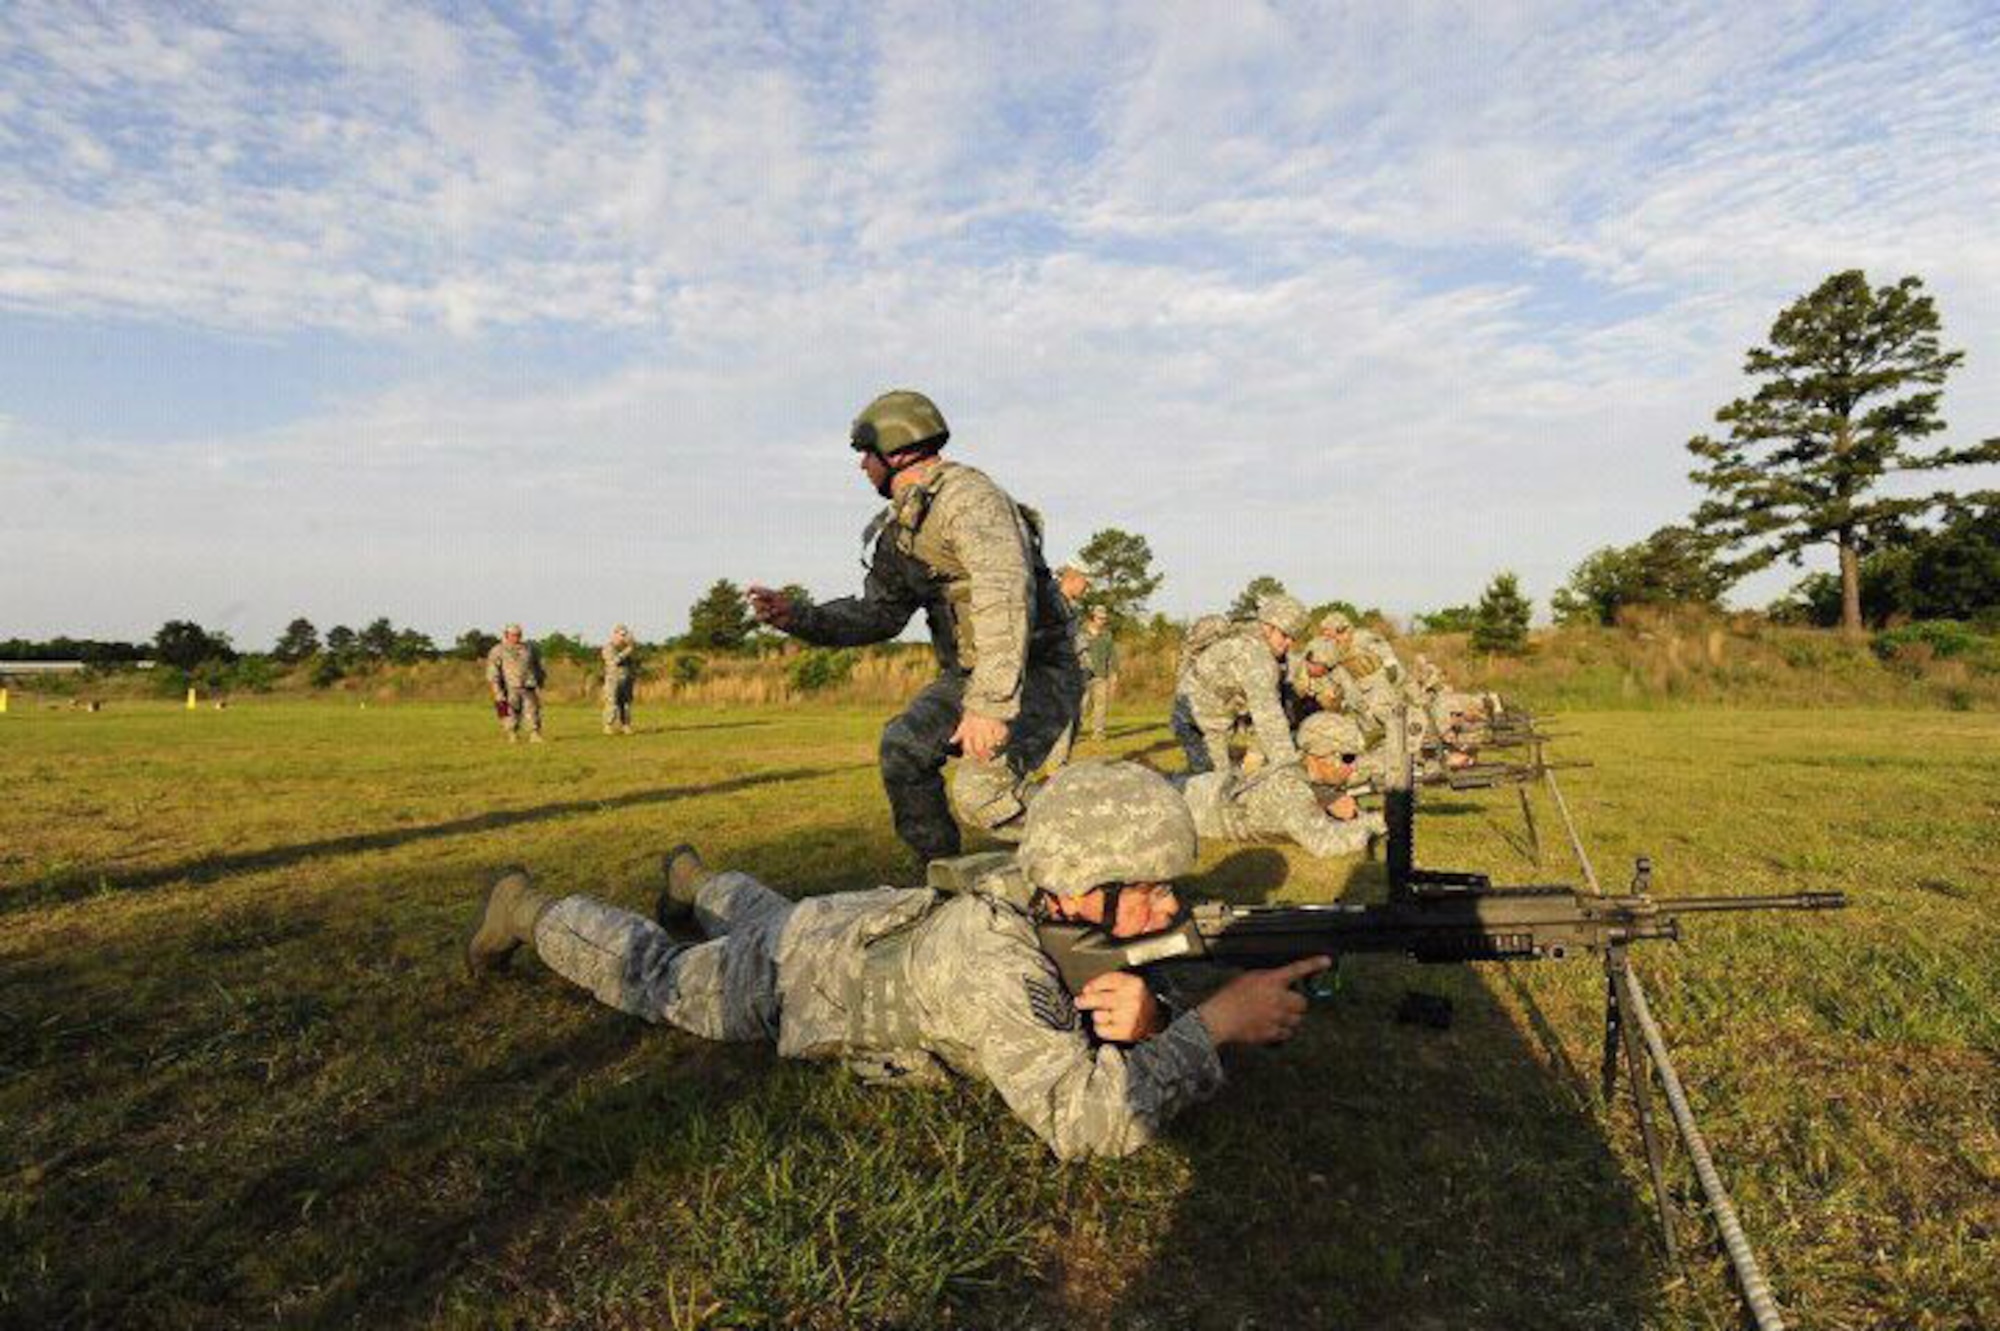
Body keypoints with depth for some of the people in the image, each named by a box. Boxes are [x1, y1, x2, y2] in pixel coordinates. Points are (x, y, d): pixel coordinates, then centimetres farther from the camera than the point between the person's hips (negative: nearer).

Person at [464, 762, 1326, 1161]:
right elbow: (1077, 1119, -52)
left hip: (860, 924, 6)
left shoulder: (1080, 913, -25)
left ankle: (695, 882, 68)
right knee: (652, 975, 22)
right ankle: (529, 911, 46)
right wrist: (1220, 1021, -49)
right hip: (787, 975, -5)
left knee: (764, 915, 38)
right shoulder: (996, 961, -47)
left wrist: (1147, 1018, -38)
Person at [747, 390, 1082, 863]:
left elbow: (1006, 594, -34)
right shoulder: (899, 529, 11)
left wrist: (990, 703, -41)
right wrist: (797, 616, 2)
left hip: (1037, 670, -9)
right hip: (970, 671, 9)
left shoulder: (968, 495, -21)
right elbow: (878, 614, 17)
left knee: (980, 793, -24)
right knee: (903, 747, 2)